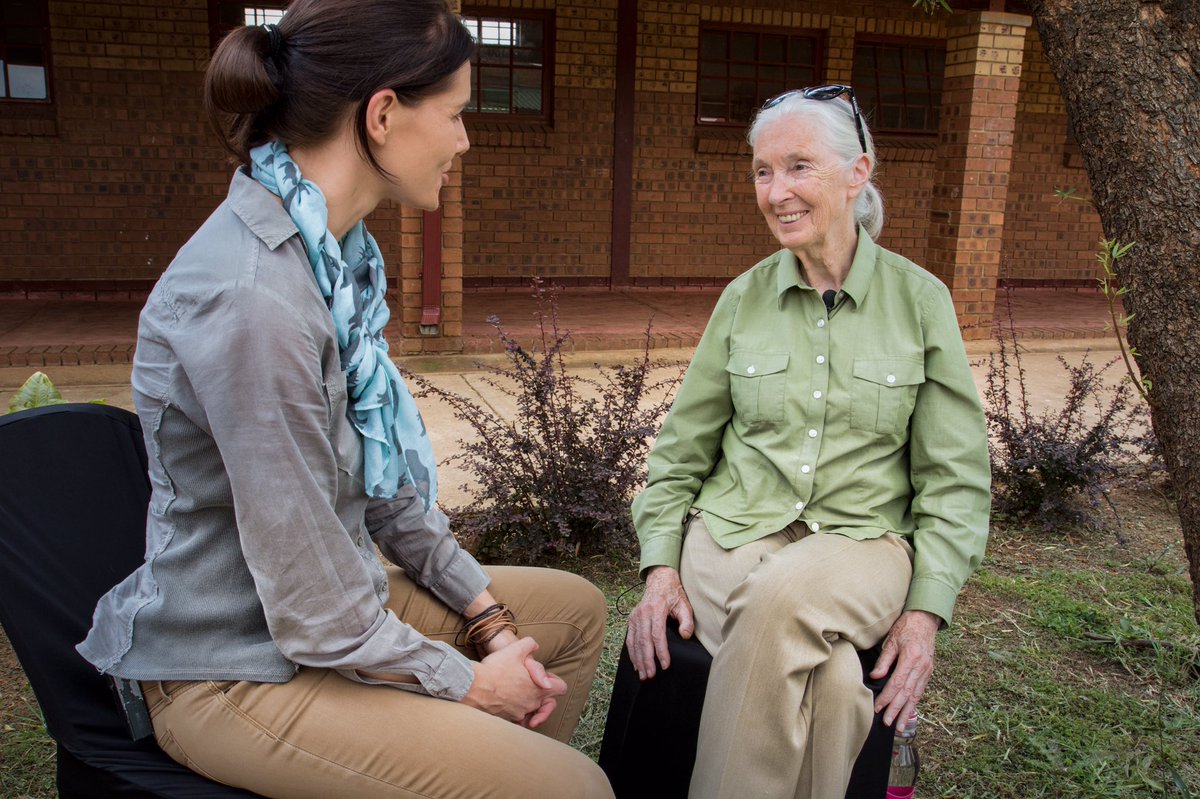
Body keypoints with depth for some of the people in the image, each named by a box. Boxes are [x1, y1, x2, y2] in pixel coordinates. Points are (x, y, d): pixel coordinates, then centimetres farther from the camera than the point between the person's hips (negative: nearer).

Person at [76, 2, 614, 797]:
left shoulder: (339, 253, 0)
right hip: (241, 670, -9)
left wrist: (486, 610, 4)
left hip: (342, 602, 9)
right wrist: (468, 682, -11)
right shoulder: (251, 296, -29)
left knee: (578, 608, 17)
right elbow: (312, 609, -26)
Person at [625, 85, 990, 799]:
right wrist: (661, 565, -3)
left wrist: (927, 610, -8)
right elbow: (681, 449, 10)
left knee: (785, 596, -36)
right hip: (735, 529, 1)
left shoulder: (920, 300, 2)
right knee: (827, 680, -31)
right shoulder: (744, 298, 6)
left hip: (861, 541, -1)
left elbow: (956, 477, 3)